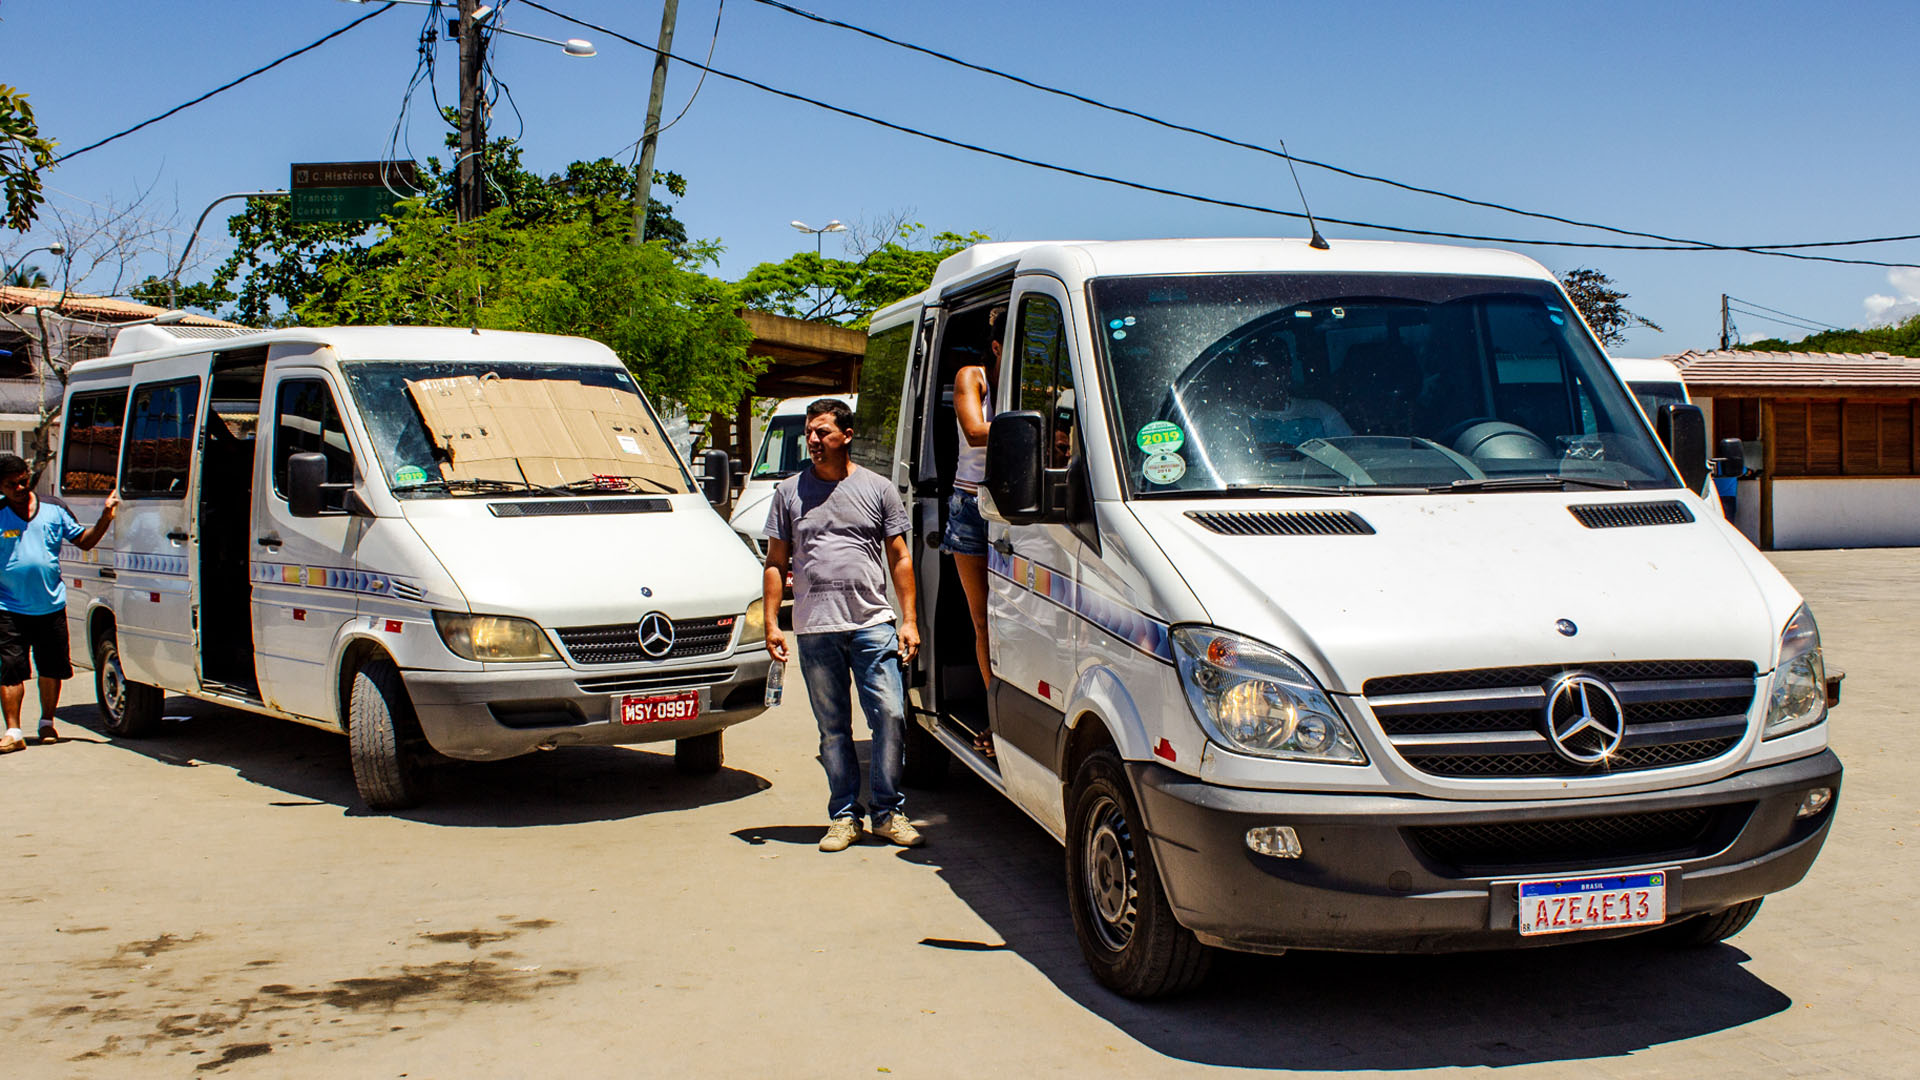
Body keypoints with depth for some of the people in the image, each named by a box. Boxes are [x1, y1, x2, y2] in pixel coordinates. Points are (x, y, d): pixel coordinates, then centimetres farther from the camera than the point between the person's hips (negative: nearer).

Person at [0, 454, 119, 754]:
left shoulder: (54, 509, 5)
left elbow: (84, 541, 10)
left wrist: (105, 518, -2)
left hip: (52, 605, 2)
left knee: (52, 669, 11)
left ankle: (47, 723, 28)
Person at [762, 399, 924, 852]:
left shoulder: (878, 489, 7)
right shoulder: (790, 492, 9)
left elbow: (899, 558, 9)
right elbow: (776, 563, 11)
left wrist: (909, 620, 2)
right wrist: (771, 622, 2)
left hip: (873, 624, -1)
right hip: (815, 629, 1)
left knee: (890, 716, -5)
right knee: (833, 728, 6)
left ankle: (889, 812, 8)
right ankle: (844, 815, 15)